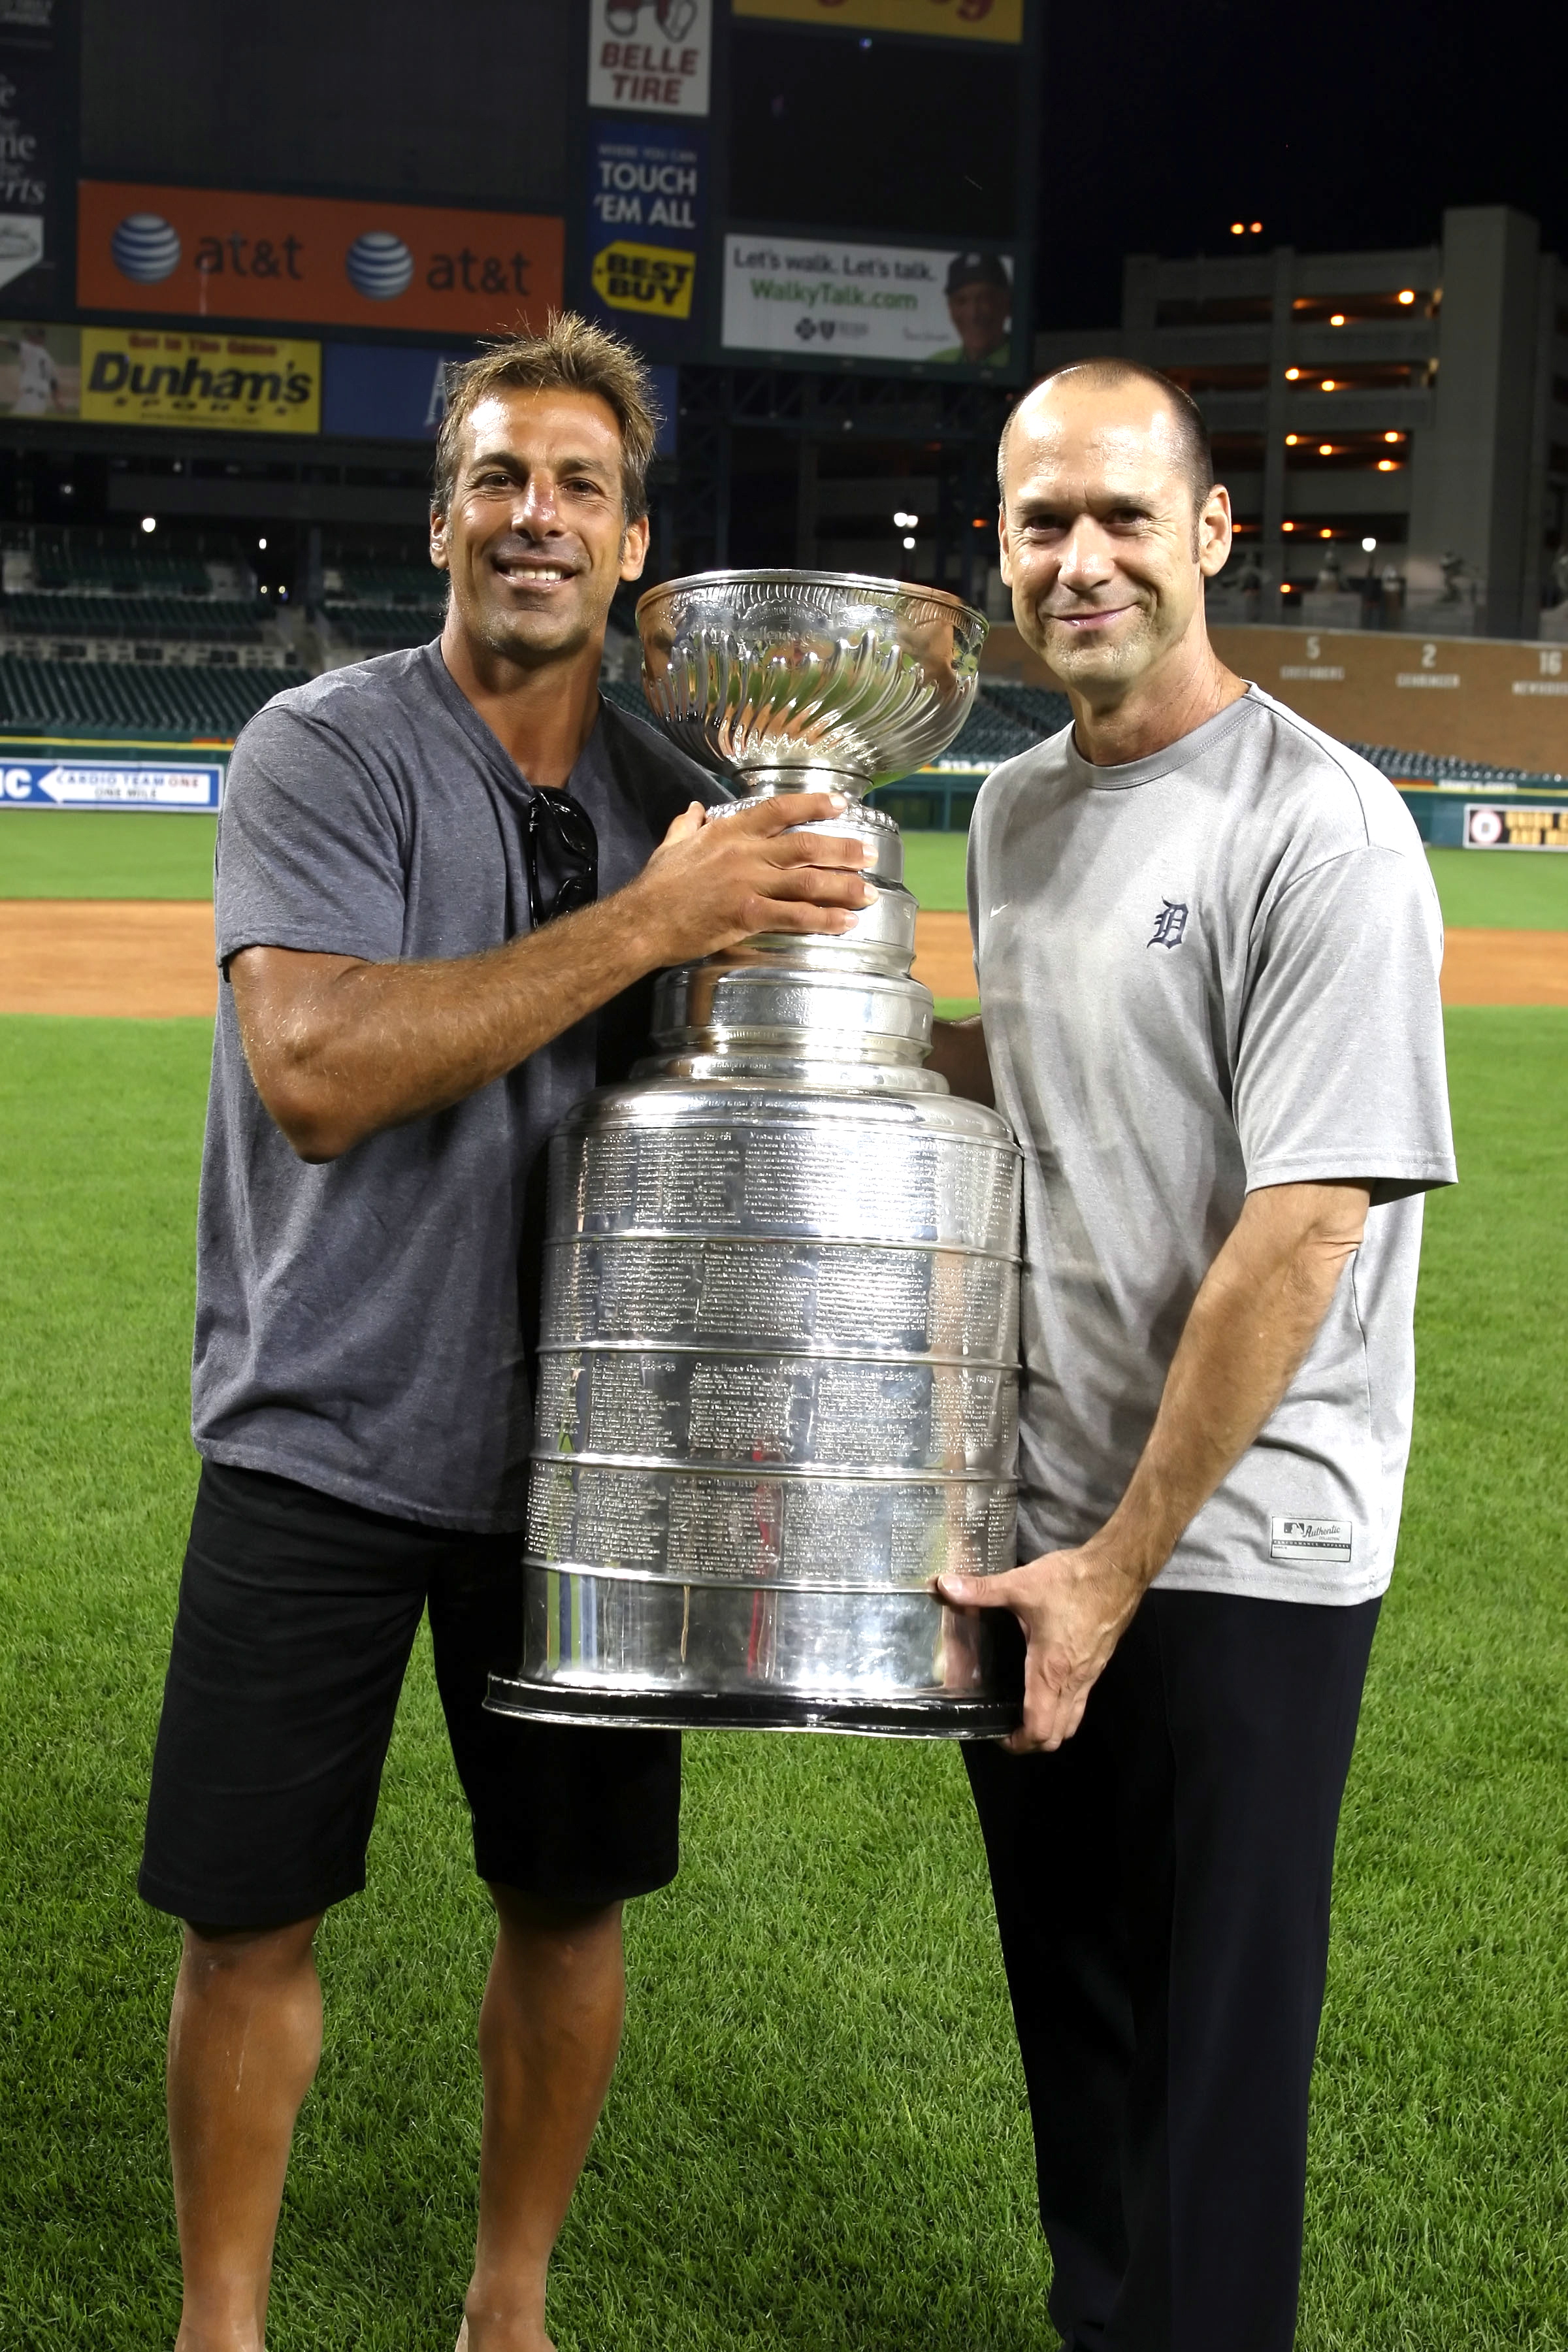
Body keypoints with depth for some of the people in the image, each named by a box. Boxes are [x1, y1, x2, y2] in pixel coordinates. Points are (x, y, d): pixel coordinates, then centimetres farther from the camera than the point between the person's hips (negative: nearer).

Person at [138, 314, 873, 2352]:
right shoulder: (328, 751, -7)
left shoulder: (684, 807, 7)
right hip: (324, 1440, -3)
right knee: (254, 1912, 2)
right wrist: (646, 923, -25)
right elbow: (315, 1075, -22)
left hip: (582, 1442, 4)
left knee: (571, 1896, 10)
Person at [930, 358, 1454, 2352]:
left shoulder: (1317, 828, -15)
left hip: (1237, 1547, -7)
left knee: (1213, 2053, 3)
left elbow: (1304, 1231, -19)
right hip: (1037, 1522, 8)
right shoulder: (1014, 809, 10)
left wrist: (1120, 1568, -18)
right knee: (1066, 2002, 19)